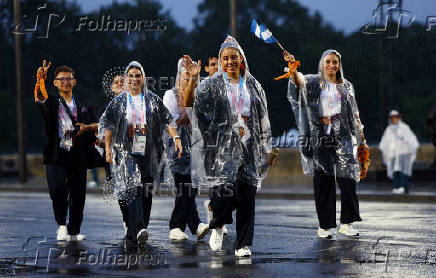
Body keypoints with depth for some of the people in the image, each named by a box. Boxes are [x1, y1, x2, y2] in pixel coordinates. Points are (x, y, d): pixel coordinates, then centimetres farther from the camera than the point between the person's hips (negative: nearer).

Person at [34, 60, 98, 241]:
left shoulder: (82, 107, 18)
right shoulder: (51, 103, 6)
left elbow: (97, 124, 19)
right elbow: (40, 97, -16)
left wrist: (87, 127, -4)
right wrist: (41, 79, -35)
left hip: (77, 156, 3)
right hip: (56, 155, -3)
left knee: (78, 194, 4)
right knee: (58, 190, -18)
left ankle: (74, 231, 17)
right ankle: (61, 226, 0)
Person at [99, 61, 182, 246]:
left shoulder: (153, 100, 9)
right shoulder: (119, 102, 8)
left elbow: (167, 121, 6)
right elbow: (108, 125, 8)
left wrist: (175, 137, -10)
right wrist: (107, 147, 0)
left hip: (148, 153, 2)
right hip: (126, 152, -2)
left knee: (146, 191, 2)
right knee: (132, 188, -18)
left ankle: (134, 234, 10)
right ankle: (138, 230, -30)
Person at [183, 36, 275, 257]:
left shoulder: (252, 85, 13)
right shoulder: (213, 85, 5)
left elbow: (262, 118, 14)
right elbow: (189, 102, -8)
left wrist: (267, 148, 10)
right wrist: (192, 78, -22)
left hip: (248, 147, 2)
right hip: (223, 146, -2)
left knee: (246, 195, -2)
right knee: (223, 190, -16)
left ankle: (243, 245, 4)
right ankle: (217, 226, 16)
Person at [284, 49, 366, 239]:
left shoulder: (347, 87, 14)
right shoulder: (314, 83, 5)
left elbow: (354, 115, 18)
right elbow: (298, 81, -17)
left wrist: (362, 139, 14)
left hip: (343, 139, 2)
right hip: (321, 140, -2)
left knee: (347, 180, -5)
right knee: (323, 182, -1)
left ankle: (346, 223, 4)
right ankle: (325, 225, 4)